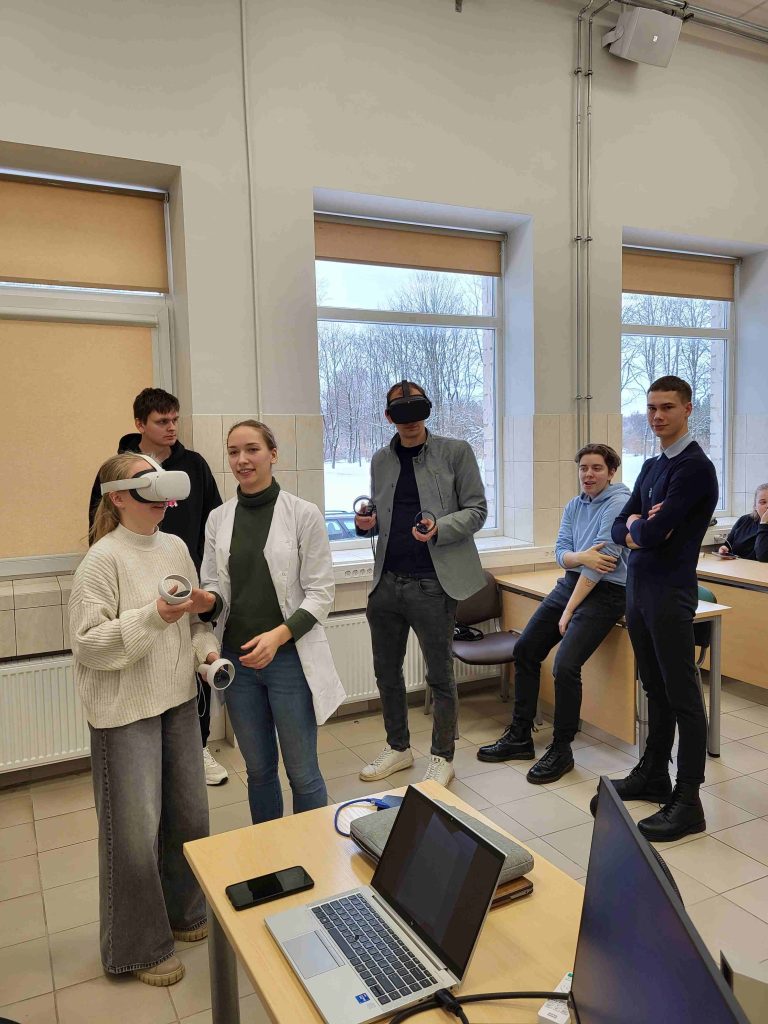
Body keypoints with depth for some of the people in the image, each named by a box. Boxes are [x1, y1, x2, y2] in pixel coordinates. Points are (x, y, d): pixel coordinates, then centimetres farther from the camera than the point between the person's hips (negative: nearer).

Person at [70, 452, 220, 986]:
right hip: (125, 711, -6)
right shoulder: (103, 559, -15)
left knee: (190, 815, 17)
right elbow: (88, 644, -18)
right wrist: (153, 618, -28)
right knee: (135, 831, 4)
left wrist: (206, 647, -2)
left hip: (178, 701, 6)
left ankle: (184, 914, 41)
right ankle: (140, 948, 27)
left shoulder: (176, 547, 5)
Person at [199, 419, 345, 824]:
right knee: (258, 769, 18)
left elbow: (320, 593, -8)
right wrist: (206, 600, -17)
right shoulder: (218, 519, 4)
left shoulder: (304, 514, -8)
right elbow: (214, 588, 7)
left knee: (302, 772, 7)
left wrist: (278, 635, -22)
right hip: (237, 658, 4)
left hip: (289, 657, -4)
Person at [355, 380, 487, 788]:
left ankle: (442, 757, 25)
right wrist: (367, 523, -3)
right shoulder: (381, 460, 12)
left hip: (432, 583, -5)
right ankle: (397, 748, 34)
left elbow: (476, 510, -4)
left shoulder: (455, 452, -2)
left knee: (439, 675, 7)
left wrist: (439, 528, -22)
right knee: (386, 671, 15)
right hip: (387, 581, 5)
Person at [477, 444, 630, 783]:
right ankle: (520, 736, 19)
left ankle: (561, 751, 1)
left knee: (565, 666, -20)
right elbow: (561, 554, 3)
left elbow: (601, 560, -19)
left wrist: (568, 611, -16)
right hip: (571, 582, 8)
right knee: (524, 650, 6)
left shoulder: (618, 503, -13)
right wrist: (582, 557, -22)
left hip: (604, 591, -8)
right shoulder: (574, 506, 11)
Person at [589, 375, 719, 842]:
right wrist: (636, 527, -9)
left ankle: (688, 802, 9)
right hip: (638, 587, 8)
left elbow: (655, 530, -21)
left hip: (670, 592, -8)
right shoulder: (651, 467, 15)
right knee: (655, 689, 17)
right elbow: (620, 528, 12)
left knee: (682, 697, 0)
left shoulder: (694, 466, -13)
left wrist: (636, 527, 0)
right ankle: (653, 775, 30)